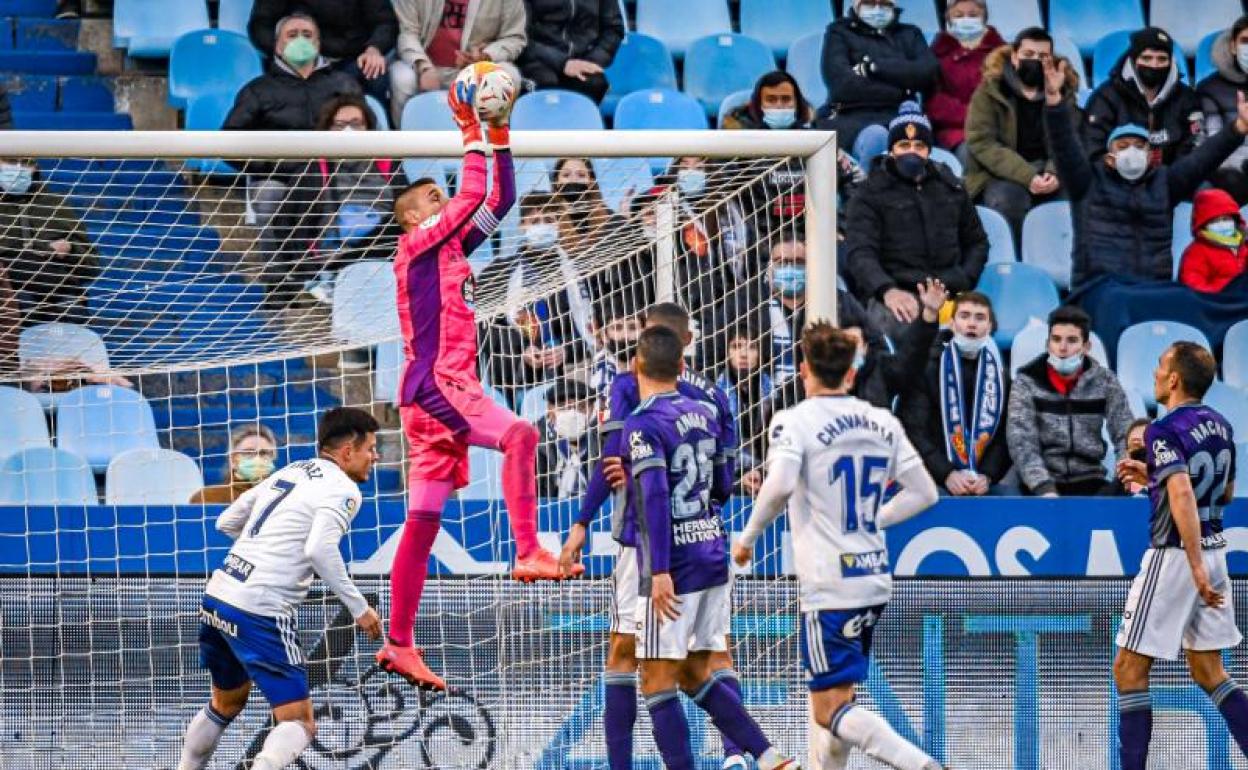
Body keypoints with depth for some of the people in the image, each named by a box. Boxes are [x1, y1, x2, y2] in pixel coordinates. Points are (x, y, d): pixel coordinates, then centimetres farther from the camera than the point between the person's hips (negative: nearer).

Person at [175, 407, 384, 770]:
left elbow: (226, 522, 22)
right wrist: (359, 608, -15)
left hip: (217, 595, 8)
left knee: (227, 703, 30)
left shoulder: (289, 472, 18)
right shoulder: (343, 489, -5)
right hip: (261, 613, -8)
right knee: (299, 724, -5)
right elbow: (319, 550, -21)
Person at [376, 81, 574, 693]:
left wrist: (500, 139, 13)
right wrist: (471, 135, -6)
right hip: (436, 383, -9)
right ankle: (529, 553, -37)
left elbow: (498, 202, 21)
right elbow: (473, 196, -13)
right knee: (519, 435, -29)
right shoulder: (417, 242, -2)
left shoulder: (452, 247, 20)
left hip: (449, 389, 9)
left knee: (423, 522, 6)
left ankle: (398, 645, 5)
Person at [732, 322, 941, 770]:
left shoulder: (795, 421, -8)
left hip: (828, 588, -7)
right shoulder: (883, 422, 10)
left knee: (831, 711, -7)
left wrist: (748, 537, -10)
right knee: (832, 696, 21)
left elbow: (780, 485, -25)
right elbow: (924, 492, 12)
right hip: (875, 581, 7)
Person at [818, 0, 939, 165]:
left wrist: (876, 66, -1)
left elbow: (929, 73, 4)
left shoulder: (909, 34, 25)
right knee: (876, 137, -40)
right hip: (850, 118, -2)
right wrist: (902, 91, 2)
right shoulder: (839, 32, 17)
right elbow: (843, 85, -1)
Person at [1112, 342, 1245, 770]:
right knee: (1208, 673, 14)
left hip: (1174, 555, -8)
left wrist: (1197, 567, -33)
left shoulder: (1166, 431, -16)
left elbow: (1183, 498, -29)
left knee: (1129, 670, 2)